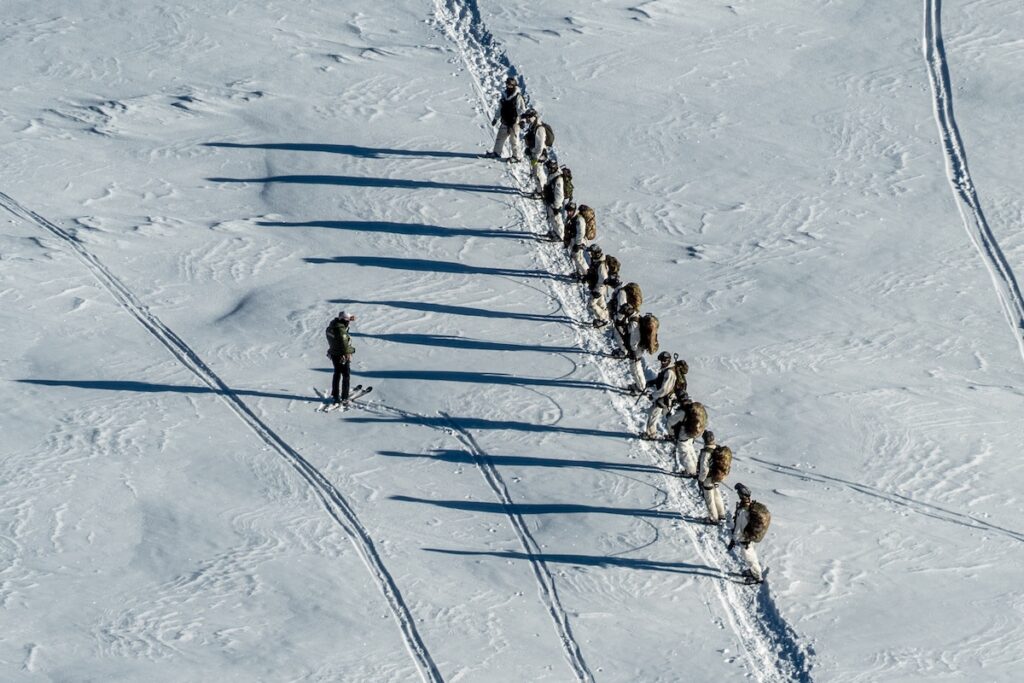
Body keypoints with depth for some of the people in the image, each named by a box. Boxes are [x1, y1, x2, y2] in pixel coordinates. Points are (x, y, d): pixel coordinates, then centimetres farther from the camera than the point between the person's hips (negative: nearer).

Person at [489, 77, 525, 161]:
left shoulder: (518, 97, -14)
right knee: (500, 137, 16)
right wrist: (496, 118, 23)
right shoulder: (504, 95, 9)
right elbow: (500, 108, 19)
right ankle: (497, 152, 31)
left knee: (514, 140, -3)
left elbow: (522, 110, -15)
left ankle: (517, 156, 7)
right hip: (505, 122, 8)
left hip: (514, 122, -8)